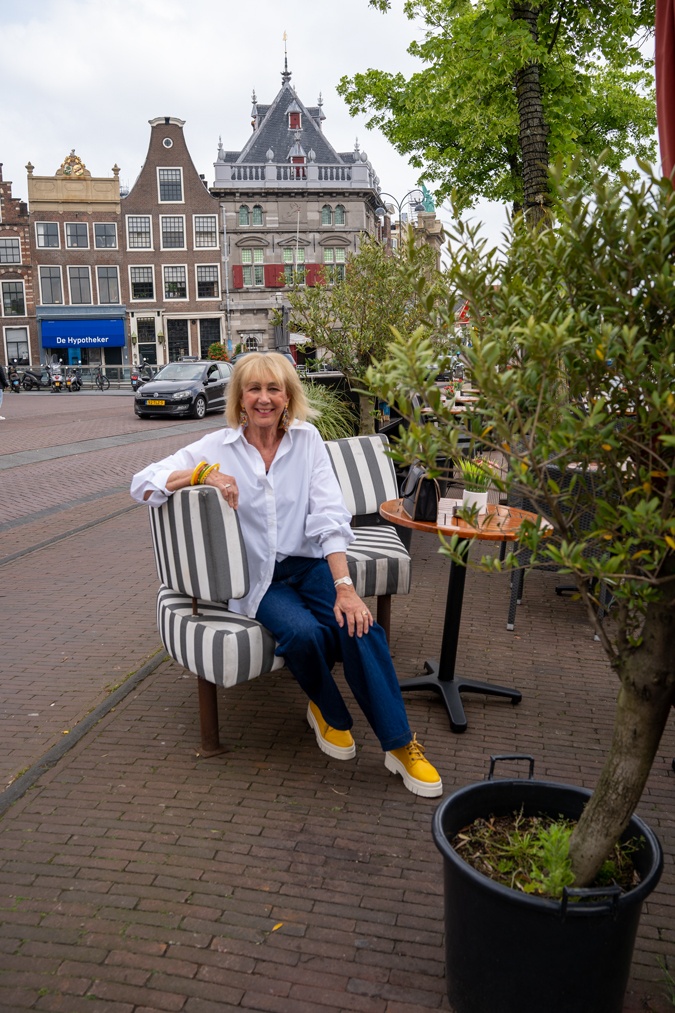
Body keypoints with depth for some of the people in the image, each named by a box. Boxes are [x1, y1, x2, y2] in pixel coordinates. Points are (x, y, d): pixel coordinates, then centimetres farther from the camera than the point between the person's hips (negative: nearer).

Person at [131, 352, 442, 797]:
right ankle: (328, 711, 3)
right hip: (257, 577, -1)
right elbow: (143, 484, -5)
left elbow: (330, 517, -6)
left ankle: (401, 743, -12)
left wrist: (345, 587, -18)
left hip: (309, 563, 1)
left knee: (359, 626, -27)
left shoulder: (306, 439, 2)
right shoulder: (218, 447, -1)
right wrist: (203, 472, -21)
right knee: (303, 631, -30)